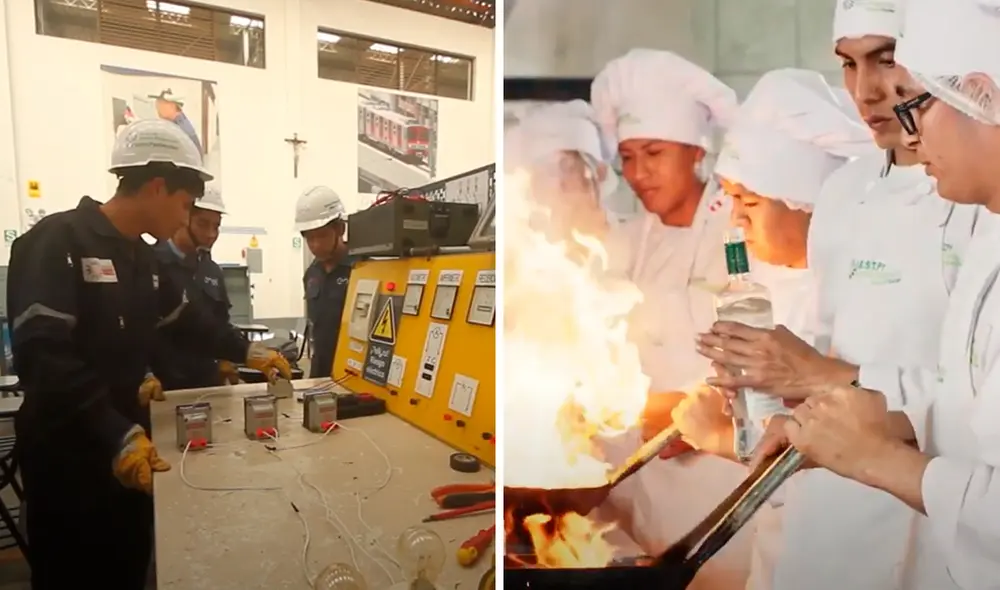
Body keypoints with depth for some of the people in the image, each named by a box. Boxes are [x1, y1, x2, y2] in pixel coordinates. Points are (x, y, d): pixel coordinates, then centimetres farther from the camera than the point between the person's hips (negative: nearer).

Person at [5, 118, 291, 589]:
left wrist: (246, 352, 20)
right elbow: (44, 356, -28)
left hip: (126, 439, 8)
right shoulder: (57, 242, -19)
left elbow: (186, 319, 21)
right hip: (64, 450, -8)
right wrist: (116, 435, -33)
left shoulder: (141, 257, 8)